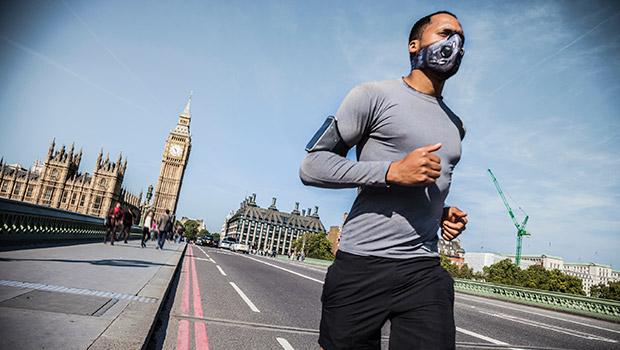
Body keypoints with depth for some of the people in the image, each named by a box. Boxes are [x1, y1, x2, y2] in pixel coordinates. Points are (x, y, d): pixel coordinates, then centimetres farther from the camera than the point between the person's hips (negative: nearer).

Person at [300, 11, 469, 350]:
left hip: (425, 271, 6)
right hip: (362, 266, -5)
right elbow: (311, 165, -8)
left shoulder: (455, 125, 18)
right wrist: (392, 171, -18)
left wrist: (443, 213, 9)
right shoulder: (375, 95, -3)